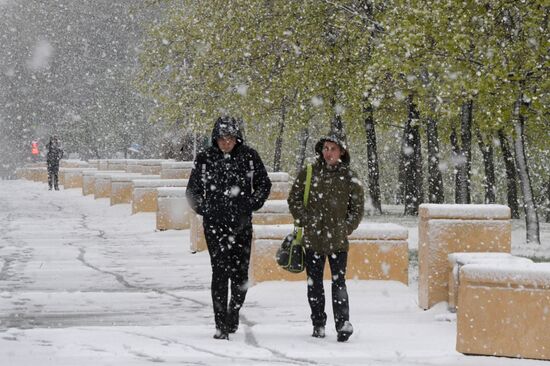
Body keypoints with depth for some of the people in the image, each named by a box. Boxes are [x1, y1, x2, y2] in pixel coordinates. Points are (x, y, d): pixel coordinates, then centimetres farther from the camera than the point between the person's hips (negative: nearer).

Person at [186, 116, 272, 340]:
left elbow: (264, 185, 14)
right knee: (220, 272, -8)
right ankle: (221, 325, -5)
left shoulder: (249, 157, 3)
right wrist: (203, 209, 1)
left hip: (241, 224, 1)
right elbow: (192, 190, 13)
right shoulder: (205, 159, 2)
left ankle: (234, 312, 27)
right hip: (215, 225, -1)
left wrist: (251, 205, 3)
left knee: (240, 274, 1)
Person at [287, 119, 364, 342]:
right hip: (313, 239, 2)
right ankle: (318, 324, 17)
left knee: (338, 282, -7)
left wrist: (346, 228, 0)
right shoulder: (309, 173, 5)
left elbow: (357, 208, 10)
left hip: (338, 240, -2)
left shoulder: (349, 178, 4)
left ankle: (343, 323, -8)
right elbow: (294, 199, 9)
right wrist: (305, 220, -3)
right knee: (314, 284, 8)